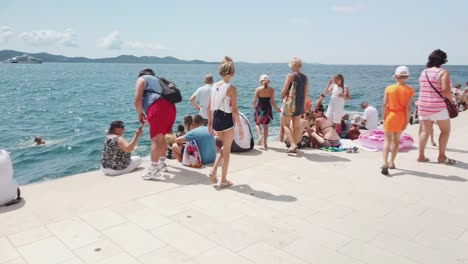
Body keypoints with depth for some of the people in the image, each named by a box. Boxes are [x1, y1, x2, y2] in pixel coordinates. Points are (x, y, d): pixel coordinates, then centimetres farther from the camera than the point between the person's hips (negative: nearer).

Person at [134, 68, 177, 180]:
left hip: (158, 108, -7)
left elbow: (138, 99, 0)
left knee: (156, 139, -10)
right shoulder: (158, 80, 36)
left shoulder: (142, 79, 15)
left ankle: (154, 170, -13)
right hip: (171, 107, 7)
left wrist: (140, 114, 11)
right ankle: (162, 164, 31)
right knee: (163, 137, 20)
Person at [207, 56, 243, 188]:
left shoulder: (214, 86, 4)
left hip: (216, 119, 6)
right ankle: (223, 181, 16)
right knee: (226, 151, 8)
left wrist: (210, 123, 18)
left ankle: (214, 171, 13)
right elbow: (234, 110, -15)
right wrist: (240, 128, -9)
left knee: (223, 147, 26)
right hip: (227, 120, -6)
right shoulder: (231, 88, -13)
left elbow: (209, 107, 8)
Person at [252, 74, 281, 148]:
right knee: (265, 126, 15)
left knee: (257, 123, 19)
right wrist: (277, 109, 6)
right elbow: (272, 101, -7)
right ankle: (265, 143, 15)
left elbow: (255, 101, -5)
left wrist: (254, 105, 17)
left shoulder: (258, 89, -6)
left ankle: (260, 136, -6)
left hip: (259, 108, -1)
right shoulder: (271, 90, -4)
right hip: (267, 108, 2)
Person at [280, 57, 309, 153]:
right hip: (300, 105, 5)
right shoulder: (305, 78, 6)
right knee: (296, 126, 13)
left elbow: (284, 91, -10)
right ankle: (294, 147, 18)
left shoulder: (290, 76, -10)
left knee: (286, 125, 4)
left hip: (290, 103, -5)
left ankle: (293, 144, -12)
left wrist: (283, 98, 8)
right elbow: (306, 94, 9)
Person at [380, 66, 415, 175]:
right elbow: (408, 108, -10)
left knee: (387, 140, -1)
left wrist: (384, 118, 1)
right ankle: (391, 162, 27)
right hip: (401, 118, 1)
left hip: (390, 116, -1)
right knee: (396, 140, 17)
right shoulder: (409, 90, -6)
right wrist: (407, 121, -3)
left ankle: (385, 163, -18)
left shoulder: (389, 88, -6)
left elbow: (384, 105, -7)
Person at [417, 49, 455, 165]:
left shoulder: (423, 72, 9)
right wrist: (452, 99, -3)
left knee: (425, 131, 12)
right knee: (445, 130, 9)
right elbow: (445, 90, -19)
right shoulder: (443, 72, -9)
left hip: (423, 106, 6)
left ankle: (421, 156, 12)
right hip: (438, 107, -6)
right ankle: (441, 156, 10)